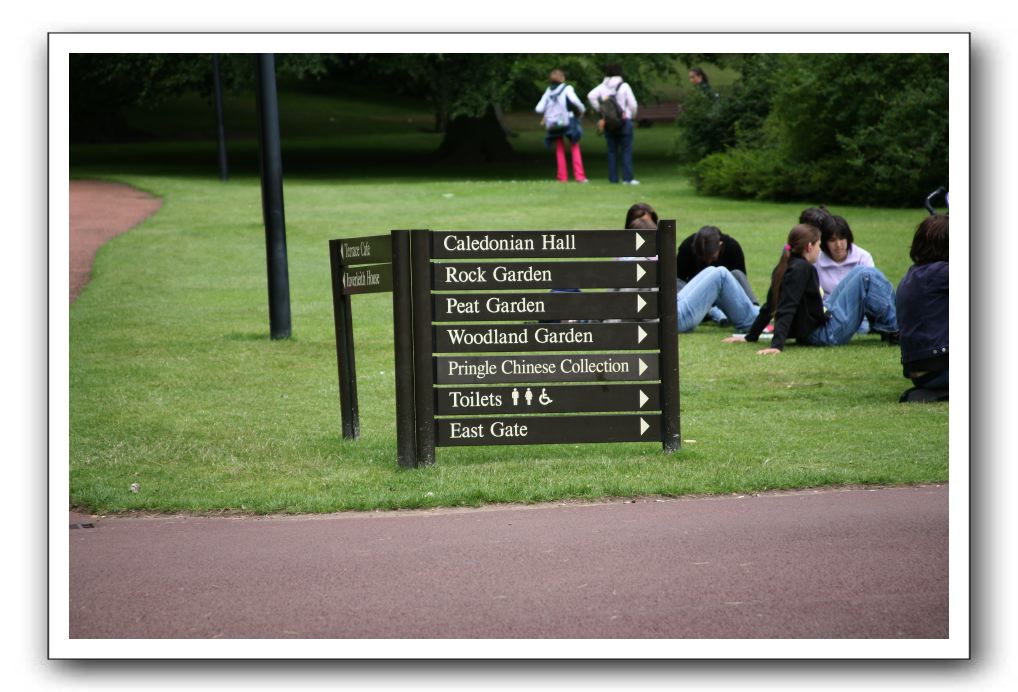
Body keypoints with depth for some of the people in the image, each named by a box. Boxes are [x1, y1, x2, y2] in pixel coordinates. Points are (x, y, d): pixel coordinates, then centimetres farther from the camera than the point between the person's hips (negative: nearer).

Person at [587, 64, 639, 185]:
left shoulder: (603, 86, 5)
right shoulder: (624, 86, -4)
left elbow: (591, 96, -9)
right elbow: (633, 104, -8)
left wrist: (599, 109, 1)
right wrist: (632, 116, 11)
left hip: (609, 123, 3)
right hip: (624, 121, -3)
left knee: (612, 151, 8)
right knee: (626, 151, -3)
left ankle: (613, 178, 4)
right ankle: (627, 178, -9)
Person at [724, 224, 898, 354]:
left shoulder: (784, 268, 6)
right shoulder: (800, 269, -20)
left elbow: (768, 308, 12)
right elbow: (786, 310, -28)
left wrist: (751, 336, 19)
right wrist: (777, 345, -34)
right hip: (826, 334, -10)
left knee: (860, 272, 18)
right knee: (867, 276, -7)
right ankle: (894, 328, 3)